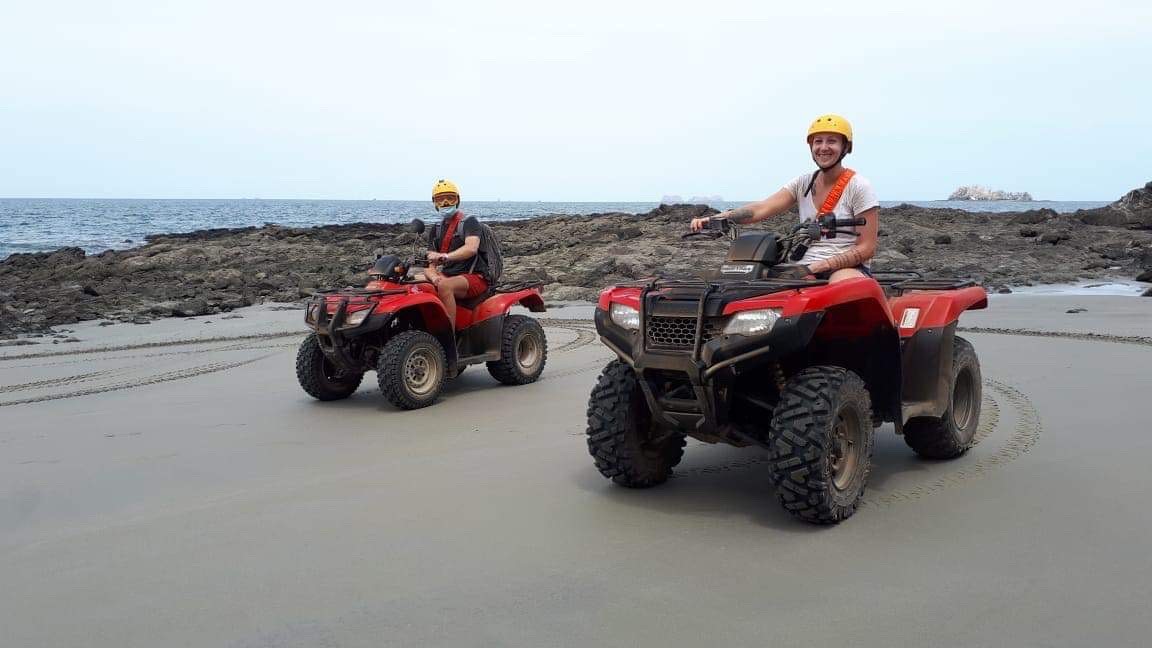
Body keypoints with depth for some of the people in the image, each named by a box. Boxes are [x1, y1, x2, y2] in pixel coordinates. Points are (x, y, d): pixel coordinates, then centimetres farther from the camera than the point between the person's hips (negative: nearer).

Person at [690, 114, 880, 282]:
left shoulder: (859, 187, -1)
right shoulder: (803, 183, 12)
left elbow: (866, 248, -5)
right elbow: (762, 209, -3)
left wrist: (822, 266, -18)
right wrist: (715, 218, -19)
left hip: (849, 268, -4)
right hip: (806, 267, 4)